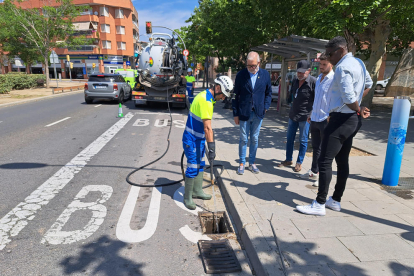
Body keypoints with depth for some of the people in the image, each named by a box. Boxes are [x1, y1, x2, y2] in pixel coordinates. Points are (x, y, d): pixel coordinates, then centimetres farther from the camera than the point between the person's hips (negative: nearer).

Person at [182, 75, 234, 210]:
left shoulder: (206, 96, 8)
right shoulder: (205, 100, -24)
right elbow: (207, 128, -29)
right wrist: (211, 148, -29)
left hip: (199, 138, 10)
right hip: (192, 139, -10)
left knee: (200, 165, 17)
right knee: (193, 167, -4)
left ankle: (197, 191, 31)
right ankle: (187, 197, 10)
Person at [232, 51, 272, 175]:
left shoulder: (265, 74, 2)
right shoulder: (240, 75, -3)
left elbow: (268, 92, 11)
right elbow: (236, 95, -1)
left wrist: (266, 107, -3)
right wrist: (235, 114, -4)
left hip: (258, 113, 2)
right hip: (244, 113, -2)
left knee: (255, 139, 11)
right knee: (243, 139, 6)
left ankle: (252, 163, 24)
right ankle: (242, 163, 19)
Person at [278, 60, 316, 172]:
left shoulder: (313, 82, -15)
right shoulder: (295, 81, 8)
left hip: (305, 116, -7)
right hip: (293, 115, 7)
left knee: (303, 140, 5)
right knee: (290, 138, 13)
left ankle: (299, 163, 18)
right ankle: (288, 160, 27)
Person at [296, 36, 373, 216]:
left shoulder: (342, 68, -18)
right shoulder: (359, 63, 13)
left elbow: (349, 99, -25)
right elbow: (368, 85, 26)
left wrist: (359, 110, -6)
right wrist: (358, 109, 16)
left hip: (341, 119, -10)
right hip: (352, 119, 10)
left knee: (325, 161, -6)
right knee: (342, 161, 14)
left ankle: (319, 204, 0)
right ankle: (336, 200, 25)